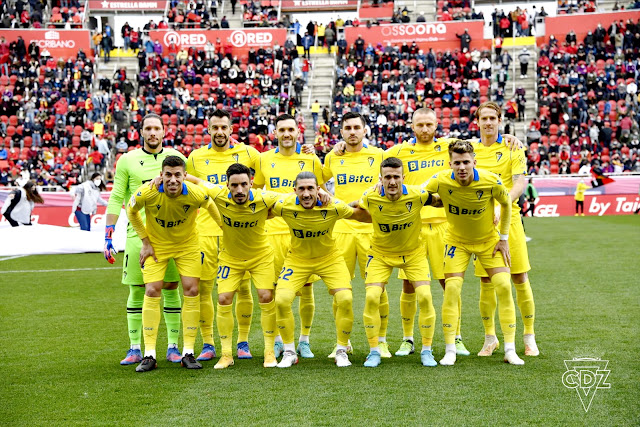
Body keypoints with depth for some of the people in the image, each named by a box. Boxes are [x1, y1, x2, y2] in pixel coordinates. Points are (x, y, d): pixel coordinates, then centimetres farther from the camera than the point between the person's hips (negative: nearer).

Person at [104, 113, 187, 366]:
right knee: (137, 291, 2)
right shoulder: (127, 160, 4)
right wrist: (108, 236, 0)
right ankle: (135, 349, 9)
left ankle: (173, 347, 10)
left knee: (171, 289, 2)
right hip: (138, 232, -1)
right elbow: (116, 199, 4)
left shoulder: (175, 157, 8)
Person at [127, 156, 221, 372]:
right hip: (156, 244, 0)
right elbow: (131, 211, -5)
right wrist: (145, 242, -6)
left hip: (187, 244, 1)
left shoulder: (196, 194, -27)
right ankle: (149, 355, -2)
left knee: (191, 291, -8)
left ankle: (188, 353, 3)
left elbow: (212, 208, -3)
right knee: (152, 292, -9)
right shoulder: (147, 193, -28)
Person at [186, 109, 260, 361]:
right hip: (206, 230, 1)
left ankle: (243, 342, 14)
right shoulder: (195, 158, 9)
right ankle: (207, 344, 11)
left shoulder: (247, 153, 5)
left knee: (243, 288, 0)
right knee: (203, 288, -1)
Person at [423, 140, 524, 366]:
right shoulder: (440, 181, -25)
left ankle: (510, 350, -1)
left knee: (504, 286, -10)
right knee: (451, 288, -14)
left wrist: (503, 238, -3)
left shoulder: (491, 181, -25)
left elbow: (506, 203, -5)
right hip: (457, 240, 0)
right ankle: (450, 351, -3)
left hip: (489, 239, 0)